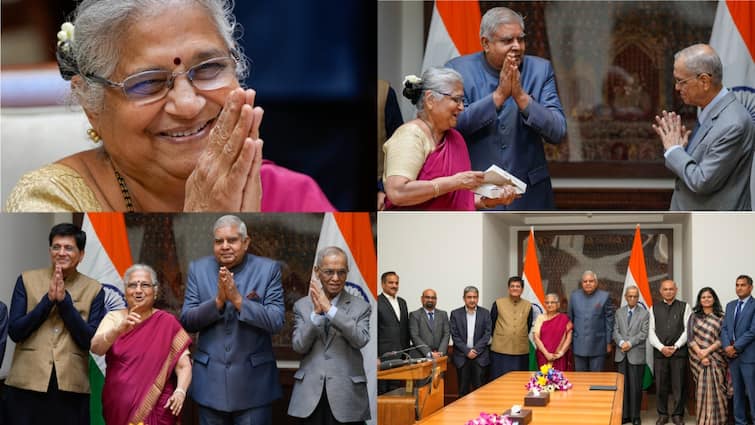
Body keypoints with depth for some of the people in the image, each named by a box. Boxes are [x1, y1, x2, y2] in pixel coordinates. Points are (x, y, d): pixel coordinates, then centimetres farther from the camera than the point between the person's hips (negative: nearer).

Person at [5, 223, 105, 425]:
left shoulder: (93, 290, 3)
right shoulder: (27, 280, 5)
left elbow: (91, 341, -5)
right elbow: (14, 332, -2)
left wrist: (64, 300, -12)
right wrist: (48, 299, -12)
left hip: (71, 388, 0)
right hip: (27, 385, 1)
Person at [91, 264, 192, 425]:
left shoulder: (168, 323, 0)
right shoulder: (114, 318, 3)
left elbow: (184, 365, -5)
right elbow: (96, 348, -13)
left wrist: (180, 391, -23)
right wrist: (120, 328, -31)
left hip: (157, 410, -1)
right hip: (118, 408, 1)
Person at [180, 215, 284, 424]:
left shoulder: (268, 269, -4)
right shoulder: (198, 269, 4)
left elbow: (276, 322, -11)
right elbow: (186, 321, -1)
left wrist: (238, 300, -21)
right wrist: (218, 301, -17)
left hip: (254, 380, -2)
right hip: (210, 380, 2)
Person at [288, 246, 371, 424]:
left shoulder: (361, 307, 2)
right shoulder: (302, 305, 7)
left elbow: (360, 340, -13)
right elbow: (299, 346, -2)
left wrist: (330, 309, -19)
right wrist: (316, 313, -15)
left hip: (346, 395, -1)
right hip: (310, 394, 1)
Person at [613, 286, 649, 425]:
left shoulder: (644, 313, 1)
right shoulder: (619, 312, 12)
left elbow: (643, 333, -6)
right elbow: (616, 331, 6)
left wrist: (630, 343, -16)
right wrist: (621, 342, -13)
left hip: (636, 355, -3)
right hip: (621, 354, 3)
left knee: (635, 386, -1)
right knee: (623, 385, 5)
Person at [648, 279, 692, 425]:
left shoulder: (684, 307, 5)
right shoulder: (654, 308, 10)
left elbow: (687, 330, 0)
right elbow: (651, 332, 6)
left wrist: (675, 347, -8)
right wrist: (662, 347, -7)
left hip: (679, 351, -1)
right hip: (659, 352, 1)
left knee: (679, 385, 0)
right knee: (661, 385, 2)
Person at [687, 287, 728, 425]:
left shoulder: (721, 317, 5)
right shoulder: (694, 316, 8)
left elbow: (722, 338, -3)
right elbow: (690, 338, 1)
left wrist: (707, 351, -15)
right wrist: (700, 354, -11)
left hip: (716, 358, -1)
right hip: (698, 359, 1)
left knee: (716, 389, -3)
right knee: (702, 389, 0)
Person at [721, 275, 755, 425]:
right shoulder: (730, 305, 15)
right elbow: (724, 328, 11)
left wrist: (735, 347, -14)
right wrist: (727, 346, -6)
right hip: (733, 356, 6)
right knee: (737, 392, 11)